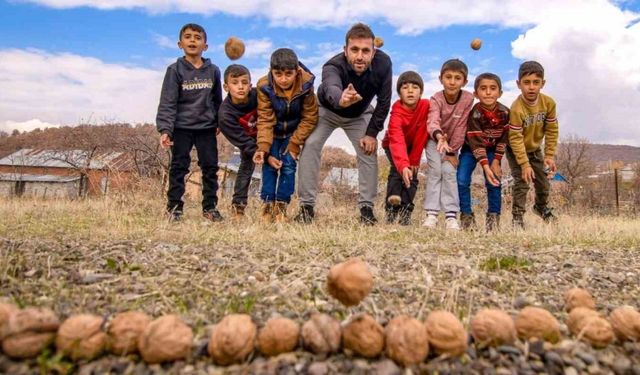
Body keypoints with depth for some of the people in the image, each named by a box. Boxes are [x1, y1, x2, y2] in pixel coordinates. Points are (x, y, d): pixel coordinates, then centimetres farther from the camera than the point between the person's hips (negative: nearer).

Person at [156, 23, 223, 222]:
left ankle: (210, 206, 16)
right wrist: (165, 129, -19)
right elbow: (167, 102, -9)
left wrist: (219, 122, 17)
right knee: (179, 167, 2)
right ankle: (174, 206, 11)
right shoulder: (175, 70, -4)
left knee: (210, 166, 5)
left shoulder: (213, 71, 4)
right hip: (181, 128, -2)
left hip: (207, 127, 3)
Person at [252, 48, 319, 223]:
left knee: (288, 166, -6)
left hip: (294, 132, 0)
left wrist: (294, 143, -18)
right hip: (273, 132, 0)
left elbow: (309, 118, -15)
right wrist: (263, 147, -31)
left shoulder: (305, 85, -24)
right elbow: (265, 120, -20)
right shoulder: (265, 86, -24)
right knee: (269, 164, -6)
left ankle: (281, 205, 5)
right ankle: (268, 204, 5)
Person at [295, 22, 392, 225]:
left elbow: (384, 101, -19)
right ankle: (306, 206, -14)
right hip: (327, 110, -2)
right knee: (310, 145, -21)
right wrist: (341, 99, -87)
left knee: (368, 151, -12)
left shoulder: (383, 63, -30)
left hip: (360, 115, 2)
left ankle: (367, 208, 1)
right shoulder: (333, 66, -40)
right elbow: (331, 88, -64)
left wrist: (372, 132, -21)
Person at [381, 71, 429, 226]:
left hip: (413, 145, 3)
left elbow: (421, 135, -21)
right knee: (397, 169, -26)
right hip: (393, 146, -3)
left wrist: (414, 160, -20)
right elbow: (397, 141, -52)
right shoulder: (397, 113, -37)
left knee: (412, 176, -12)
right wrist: (403, 165, -66)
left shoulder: (425, 105, -26)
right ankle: (391, 210, -28)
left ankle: (405, 213, -8)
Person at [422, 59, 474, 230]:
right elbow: (433, 121, -45)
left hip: (453, 142, 1)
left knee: (449, 172, -12)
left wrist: (452, 152, -17)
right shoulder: (436, 99, -25)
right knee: (435, 171, -14)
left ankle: (451, 215, -11)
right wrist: (439, 136, -66)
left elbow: (460, 127, -18)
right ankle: (431, 214, -13)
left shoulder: (468, 98, -22)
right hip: (435, 139, -1)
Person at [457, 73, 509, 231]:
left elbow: (504, 138, -7)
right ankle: (466, 215, -1)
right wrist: (485, 166, -35)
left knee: (494, 181, -7)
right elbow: (476, 142, -29)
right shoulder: (474, 113, -27)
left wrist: (496, 161, -11)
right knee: (462, 180, -14)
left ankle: (493, 216, 7)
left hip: (492, 150, 3)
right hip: (471, 149, -2)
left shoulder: (505, 112, -17)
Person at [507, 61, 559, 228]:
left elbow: (552, 130, -8)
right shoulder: (517, 109, -32)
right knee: (522, 181, -14)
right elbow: (516, 139, -28)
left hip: (535, 148, 5)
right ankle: (518, 216, 0)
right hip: (516, 150, -5)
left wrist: (550, 155, -11)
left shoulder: (548, 103, -17)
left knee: (544, 181, 13)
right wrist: (524, 164, -27)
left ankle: (541, 207, 41)